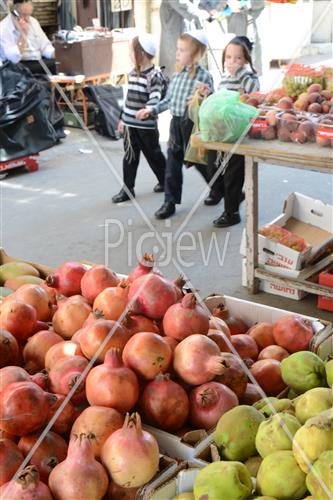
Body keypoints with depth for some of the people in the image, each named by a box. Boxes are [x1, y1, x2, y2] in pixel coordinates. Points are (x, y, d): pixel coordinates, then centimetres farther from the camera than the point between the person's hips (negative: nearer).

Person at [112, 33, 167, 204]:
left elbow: (155, 97, -26)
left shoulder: (154, 75, -14)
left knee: (153, 155, 9)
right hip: (130, 124, 7)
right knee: (130, 156, 8)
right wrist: (123, 118, 21)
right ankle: (127, 189, 14)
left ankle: (165, 181, 30)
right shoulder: (133, 73, 10)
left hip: (146, 126, -7)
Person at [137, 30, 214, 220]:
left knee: (200, 161, 8)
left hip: (193, 123, -6)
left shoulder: (204, 76, -12)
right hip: (176, 122, 6)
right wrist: (152, 109, 10)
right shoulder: (177, 75, 7)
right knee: (173, 163, 7)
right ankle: (170, 201, 14)